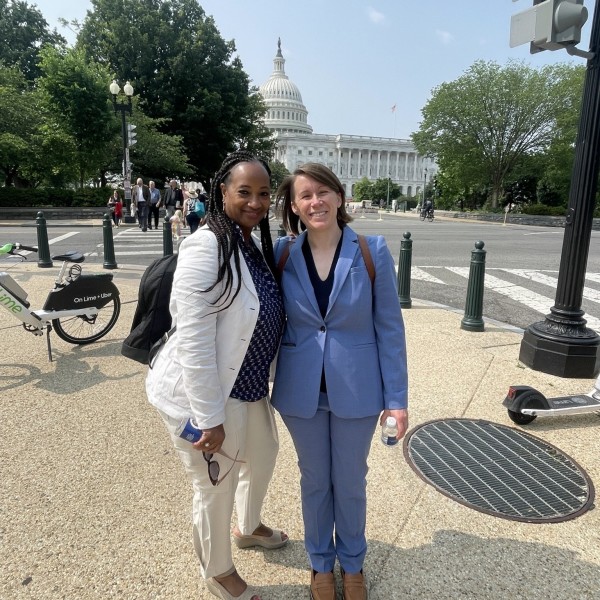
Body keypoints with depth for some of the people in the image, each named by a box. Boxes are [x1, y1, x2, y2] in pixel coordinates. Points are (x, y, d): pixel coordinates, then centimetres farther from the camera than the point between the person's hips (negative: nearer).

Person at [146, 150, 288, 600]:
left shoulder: (255, 245, 6)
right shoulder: (206, 248, -23)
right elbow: (193, 342, -26)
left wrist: (267, 380, 18)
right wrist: (210, 418, -23)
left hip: (249, 388, 9)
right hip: (205, 395, -9)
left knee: (263, 455, 28)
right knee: (216, 487, 12)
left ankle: (249, 528, 58)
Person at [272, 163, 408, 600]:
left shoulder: (373, 252, -10)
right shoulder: (282, 254, -6)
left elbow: (390, 328, -6)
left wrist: (397, 396, -6)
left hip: (356, 390, -1)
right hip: (301, 391, 1)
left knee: (351, 481, 17)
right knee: (315, 480, 19)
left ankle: (353, 563, 45)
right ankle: (321, 562, 45)